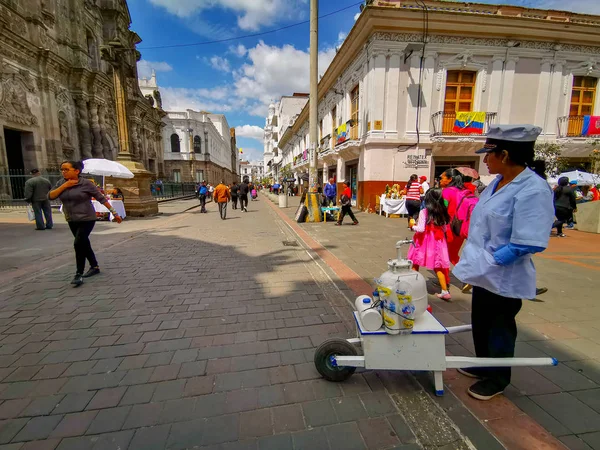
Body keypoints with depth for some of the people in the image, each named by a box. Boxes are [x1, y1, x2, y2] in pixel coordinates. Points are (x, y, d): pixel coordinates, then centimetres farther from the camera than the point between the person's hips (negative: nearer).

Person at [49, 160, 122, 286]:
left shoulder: (86, 183, -12)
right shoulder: (61, 183, 5)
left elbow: (101, 198, -9)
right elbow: (50, 196, -2)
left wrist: (114, 212, -11)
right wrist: (64, 186, -13)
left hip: (86, 219, -6)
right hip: (72, 221, 7)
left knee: (78, 244, -14)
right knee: (84, 244, 15)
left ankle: (79, 274, -4)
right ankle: (95, 267, 31)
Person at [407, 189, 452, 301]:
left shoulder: (424, 212, -15)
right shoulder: (443, 212, 1)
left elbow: (421, 229, -19)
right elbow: (445, 229, 7)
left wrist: (413, 226, -1)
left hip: (424, 241, -4)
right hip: (438, 241, 4)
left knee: (415, 264, 12)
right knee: (438, 267, 12)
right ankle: (445, 291, 13)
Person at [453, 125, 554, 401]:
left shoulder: (533, 190, -22)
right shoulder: (498, 182, 4)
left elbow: (527, 244, -26)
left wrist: (487, 263, -22)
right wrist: (474, 261, 10)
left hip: (504, 277, -8)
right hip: (484, 272, 8)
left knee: (499, 329, 12)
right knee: (481, 323, 23)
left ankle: (497, 379, 35)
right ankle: (484, 366, 45)